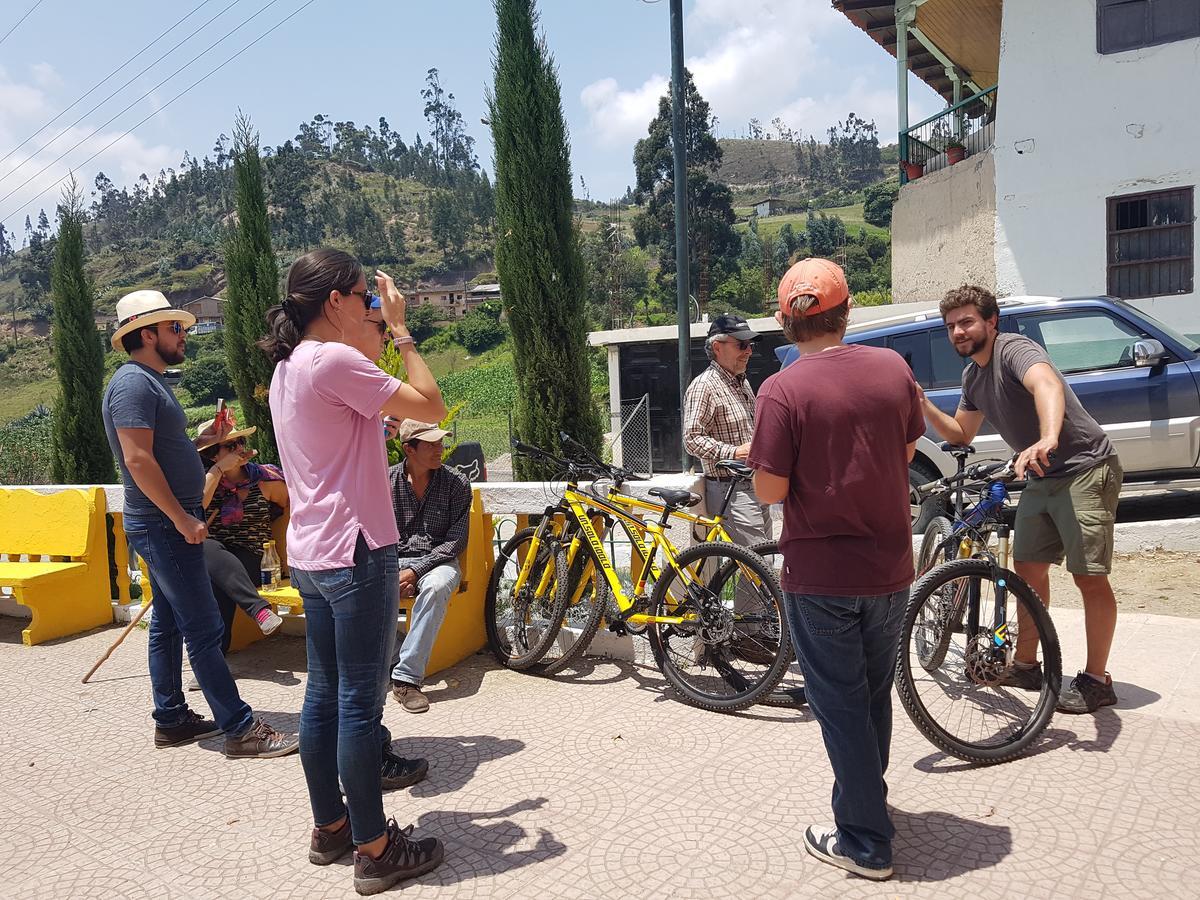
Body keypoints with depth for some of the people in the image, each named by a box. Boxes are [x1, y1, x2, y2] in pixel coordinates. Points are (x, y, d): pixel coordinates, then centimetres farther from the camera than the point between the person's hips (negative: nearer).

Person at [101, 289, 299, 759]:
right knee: (203, 629, -8)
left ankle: (171, 719, 24)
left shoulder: (150, 381, 16)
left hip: (167, 524, 11)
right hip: (163, 526, -11)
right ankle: (241, 728, -4)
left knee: (168, 623, 15)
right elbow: (137, 459, -23)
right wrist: (182, 519, -23)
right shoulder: (133, 383, -16)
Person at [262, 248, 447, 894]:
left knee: (324, 693, 17)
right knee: (361, 701, 0)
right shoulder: (335, 360, -17)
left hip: (310, 553, 10)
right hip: (355, 553, -10)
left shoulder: (288, 367, 12)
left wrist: (379, 336, 17)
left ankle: (329, 827, 30)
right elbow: (430, 406, -17)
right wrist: (400, 330, -7)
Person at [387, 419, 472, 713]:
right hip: (393, 559, 2)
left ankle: (406, 677, -33)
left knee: (436, 587, -37)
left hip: (437, 560, -1)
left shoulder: (456, 482, -1)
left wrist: (416, 570, -15)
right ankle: (391, 659, -13)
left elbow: (456, 540, -5)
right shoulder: (386, 480, 4)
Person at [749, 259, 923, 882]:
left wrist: (757, 459, 2)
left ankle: (866, 841, 18)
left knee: (841, 704, 8)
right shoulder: (893, 368, -2)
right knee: (874, 693, 22)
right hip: (890, 567, 5)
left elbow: (770, 491, -17)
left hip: (822, 574, -5)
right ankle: (865, 797, 42)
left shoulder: (782, 390, -18)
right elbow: (908, 449, 10)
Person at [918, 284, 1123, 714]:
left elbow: (1047, 384, -40)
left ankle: (1096, 679, 5)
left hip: (1085, 470, -9)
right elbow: (961, 434, 17)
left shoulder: (1014, 349, -18)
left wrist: (1048, 439, -59)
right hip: (1043, 478, 9)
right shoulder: (973, 376, 9)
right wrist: (923, 406, 0)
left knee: (1089, 577, -6)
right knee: (1028, 568, 12)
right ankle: (1026, 665, 23)